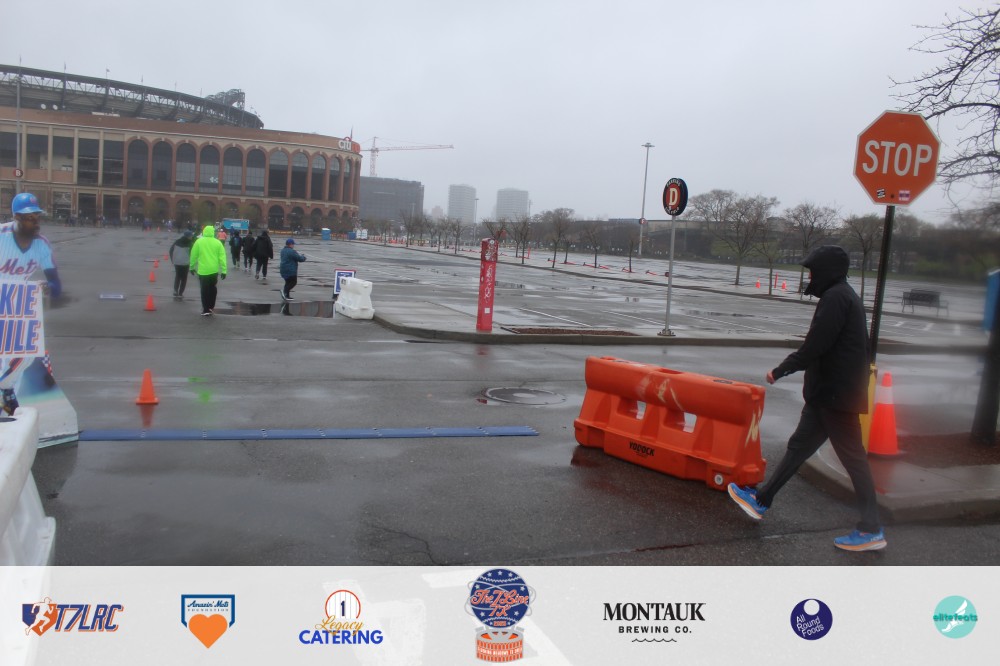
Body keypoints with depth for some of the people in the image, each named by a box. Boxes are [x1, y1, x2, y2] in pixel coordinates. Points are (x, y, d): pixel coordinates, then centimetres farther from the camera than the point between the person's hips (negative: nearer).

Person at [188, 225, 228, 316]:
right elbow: (222, 258, -4)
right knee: (213, 289, 19)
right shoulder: (218, 242, 0)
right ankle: (211, 307, 22)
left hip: (203, 270, -2)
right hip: (214, 270, 2)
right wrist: (224, 270, -1)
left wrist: (192, 267, 15)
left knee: (204, 290, 4)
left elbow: (193, 255, 2)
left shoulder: (199, 241, -3)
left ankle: (206, 309, 1)